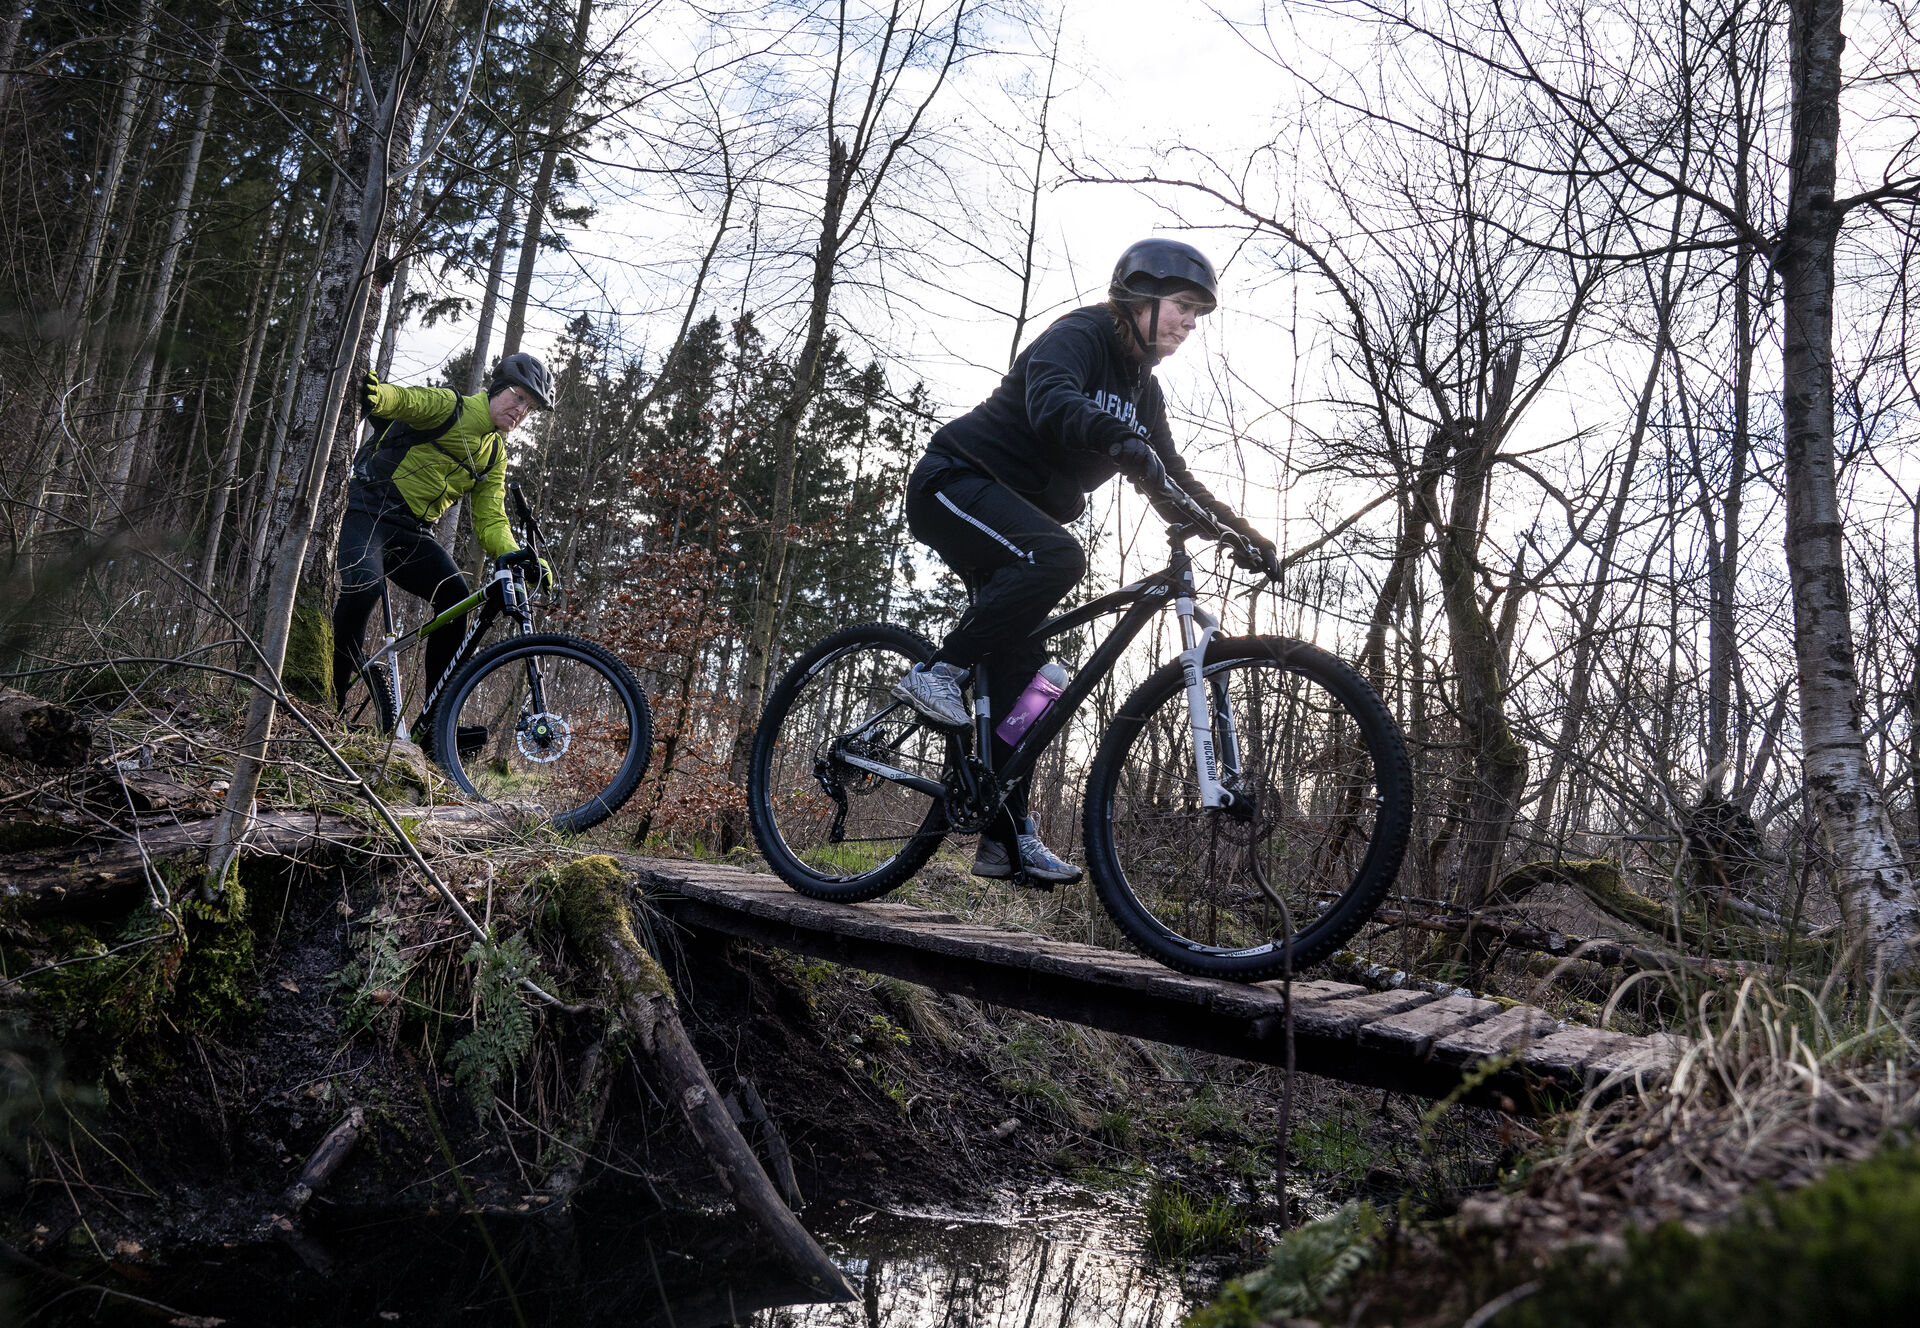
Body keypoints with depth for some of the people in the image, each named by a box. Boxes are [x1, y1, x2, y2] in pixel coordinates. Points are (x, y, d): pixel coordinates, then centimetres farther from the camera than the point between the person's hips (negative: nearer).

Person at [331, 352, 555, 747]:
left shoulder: (495, 456, 15)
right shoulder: (449, 407, -4)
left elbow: (490, 519, 8)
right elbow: (404, 399, -23)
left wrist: (511, 554, -12)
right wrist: (373, 393, -48)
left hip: (413, 533, 6)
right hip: (368, 510, -6)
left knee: (455, 595, -17)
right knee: (364, 585, -32)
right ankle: (328, 695, -14)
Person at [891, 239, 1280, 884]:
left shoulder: (1143, 391, 12)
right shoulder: (1078, 335, -13)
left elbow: (1172, 478, 12)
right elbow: (1051, 405, -35)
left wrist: (1241, 532, 0)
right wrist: (1125, 442, -51)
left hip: (1012, 513, 8)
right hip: (956, 483, -8)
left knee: (1021, 667, -1)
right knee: (1058, 556, -35)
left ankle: (1009, 838, 0)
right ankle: (937, 672, -23)